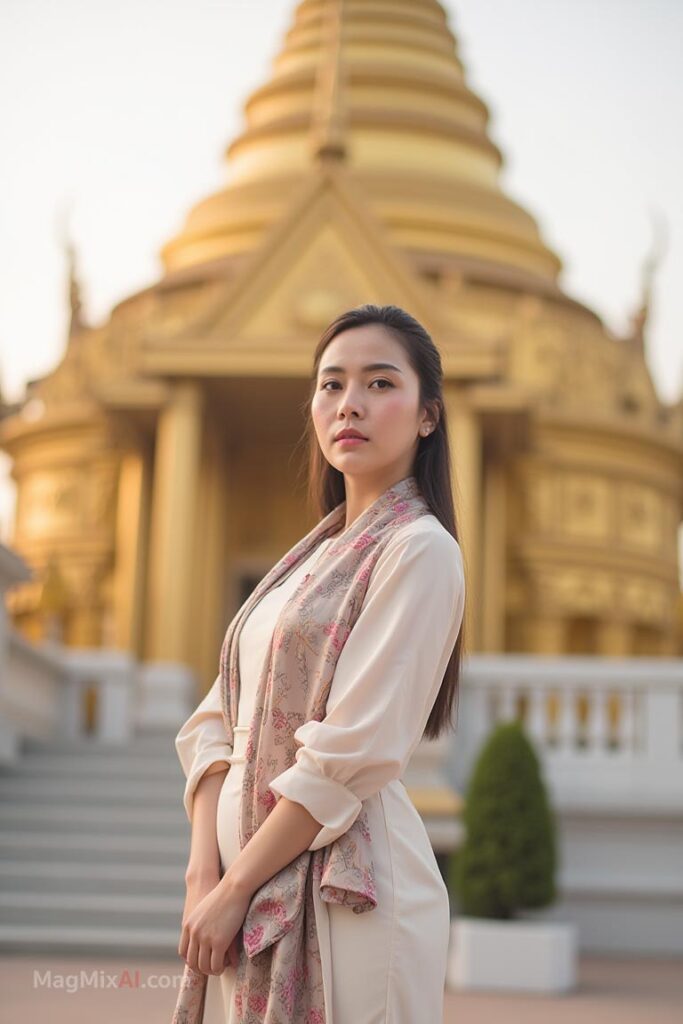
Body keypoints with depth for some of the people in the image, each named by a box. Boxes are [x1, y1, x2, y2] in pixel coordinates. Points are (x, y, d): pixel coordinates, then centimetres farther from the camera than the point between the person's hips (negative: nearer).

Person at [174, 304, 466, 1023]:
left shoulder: (420, 549, -10)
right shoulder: (309, 559, 14)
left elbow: (354, 754, -18)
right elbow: (217, 722, 8)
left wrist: (234, 888, -14)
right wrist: (203, 874, -6)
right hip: (244, 873, 7)